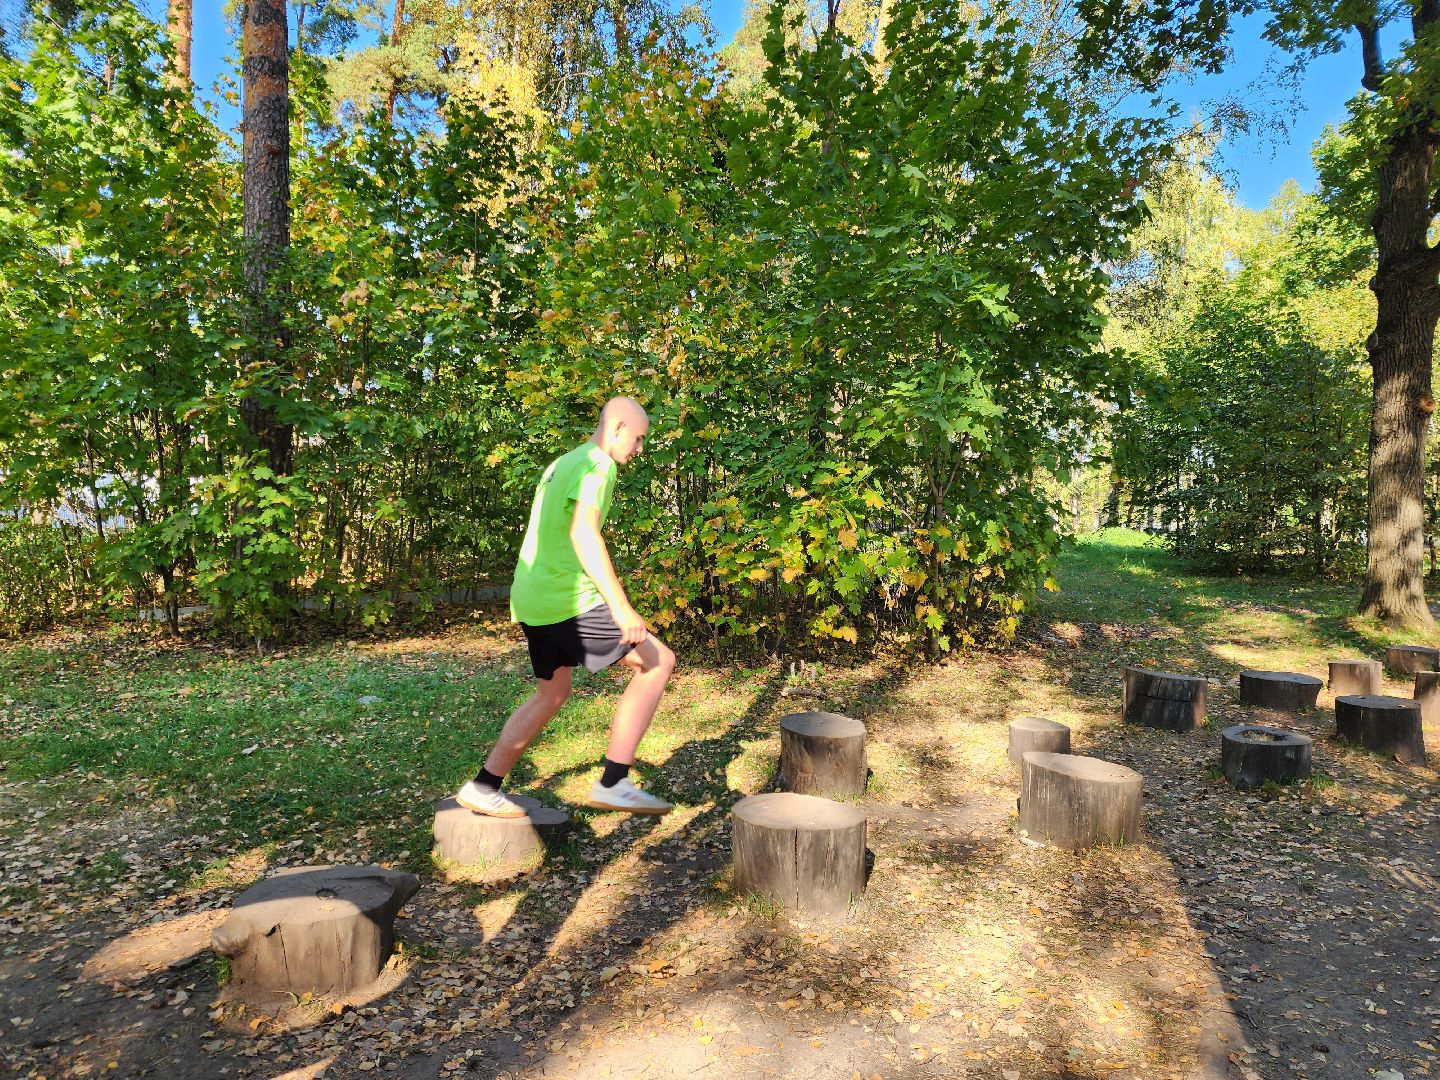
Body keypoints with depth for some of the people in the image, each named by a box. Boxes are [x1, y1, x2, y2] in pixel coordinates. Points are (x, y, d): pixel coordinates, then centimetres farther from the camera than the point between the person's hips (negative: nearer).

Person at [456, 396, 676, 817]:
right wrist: (620, 606, -30)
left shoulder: (561, 464, 20)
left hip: (532, 600, 10)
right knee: (658, 662, -4)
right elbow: (583, 532, -25)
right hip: (568, 600, -10)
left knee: (552, 693, 23)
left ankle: (482, 788, 28)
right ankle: (613, 783, -5)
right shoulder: (597, 464, -9)